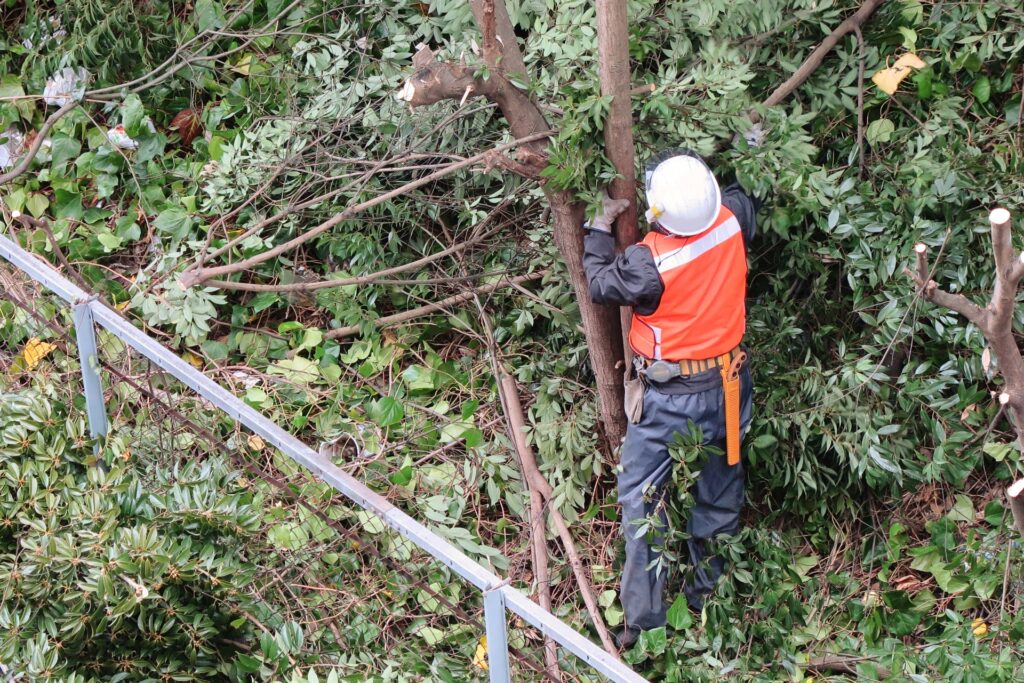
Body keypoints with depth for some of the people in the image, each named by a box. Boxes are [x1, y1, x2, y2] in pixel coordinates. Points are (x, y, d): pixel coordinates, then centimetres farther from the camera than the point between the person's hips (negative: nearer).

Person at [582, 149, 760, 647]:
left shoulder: (650, 262, -28)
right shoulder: (731, 221, -14)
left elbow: (599, 284, -8)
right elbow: (743, 196, 12)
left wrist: (600, 227, 4)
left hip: (670, 398, -5)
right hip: (727, 386, 6)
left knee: (640, 497, 9)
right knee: (719, 493, 20)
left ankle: (645, 620, 9)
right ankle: (711, 596, 36)